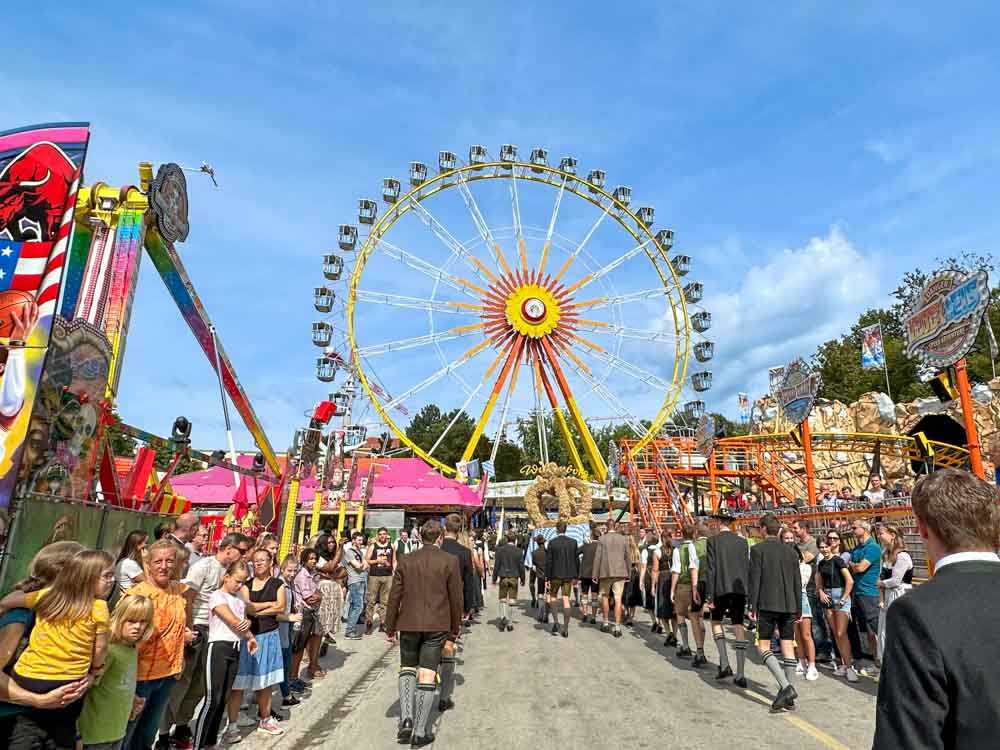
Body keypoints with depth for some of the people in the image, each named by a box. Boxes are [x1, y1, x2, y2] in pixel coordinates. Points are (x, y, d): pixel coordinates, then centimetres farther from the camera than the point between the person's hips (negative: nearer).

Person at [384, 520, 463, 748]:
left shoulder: (405, 560, 0)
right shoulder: (450, 561, -5)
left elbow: (394, 596, 2)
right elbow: (456, 599, -2)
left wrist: (390, 627, 12)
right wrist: (454, 631, 10)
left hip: (409, 623, 2)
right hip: (437, 625, -1)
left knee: (407, 668, 20)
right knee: (427, 675, 5)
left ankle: (406, 717, 4)